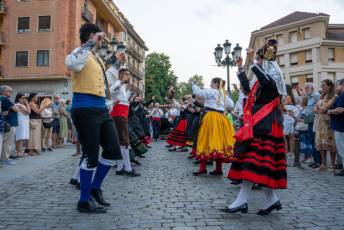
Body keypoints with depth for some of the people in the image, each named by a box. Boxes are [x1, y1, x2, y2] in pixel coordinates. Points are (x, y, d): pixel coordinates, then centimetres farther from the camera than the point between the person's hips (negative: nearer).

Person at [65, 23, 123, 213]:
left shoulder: (98, 58, 23)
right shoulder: (81, 52, -5)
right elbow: (71, 64, -31)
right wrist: (92, 43, -23)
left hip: (101, 108, 9)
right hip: (85, 109, -9)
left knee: (114, 152, 7)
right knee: (91, 156, -3)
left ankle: (95, 187, 26)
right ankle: (84, 201, 12)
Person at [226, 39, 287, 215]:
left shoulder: (274, 73, -4)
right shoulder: (263, 77, 20)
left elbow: (267, 84, -27)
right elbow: (248, 89, 29)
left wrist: (253, 62, -24)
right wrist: (240, 69, 27)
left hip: (265, 123, -9)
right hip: (258, 122, 9)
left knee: (253, 157, -13)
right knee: (261, 160, 8)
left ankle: (241, 201, -13)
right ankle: (272, 200, 15)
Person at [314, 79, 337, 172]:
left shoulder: (334, 96, -6)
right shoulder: (322, 96, 16)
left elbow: (326, 107, -15)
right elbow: (315, 109, 10)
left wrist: (319, 108, 2)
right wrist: (321, 109, -9)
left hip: (328, 122, -6)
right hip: (319, 122, 6)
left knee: (330, 143, -2)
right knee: (321, 143, 6)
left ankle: (333, 165, 8)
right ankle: (323, 164, 14)